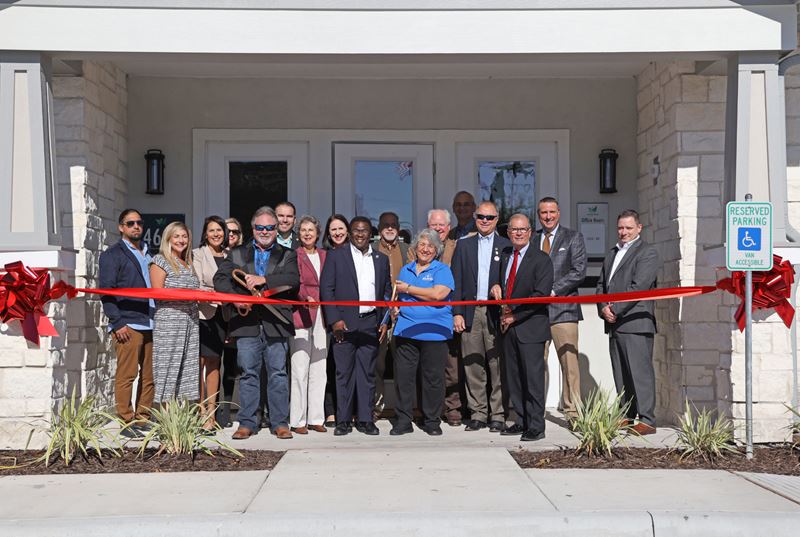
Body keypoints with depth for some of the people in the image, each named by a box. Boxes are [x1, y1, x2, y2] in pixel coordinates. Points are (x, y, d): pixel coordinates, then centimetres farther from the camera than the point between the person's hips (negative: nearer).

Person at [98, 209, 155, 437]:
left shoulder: (149, 254, 21)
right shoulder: (112, 255, 2)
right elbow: (106, 291, -5)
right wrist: (117, 323, -12)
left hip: (151, 324, 6)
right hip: (128, 324, -6)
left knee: (150, 376, 6)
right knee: (126, 375, -6)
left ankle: (143, 419, 14)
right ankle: (127, 422, 0)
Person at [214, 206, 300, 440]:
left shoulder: (287, 256, 11)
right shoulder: (237, 255, 15)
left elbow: (293, 280, -7)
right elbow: (220, 279, 4)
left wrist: (263, 280, -17)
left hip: (276, 324, -1)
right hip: (247, 323, 1)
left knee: (278, 373, 2)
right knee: (248, 374, 4)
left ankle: (280, 423, 10)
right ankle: (247, 423, 12)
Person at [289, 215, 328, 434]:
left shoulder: (324, 256, 16)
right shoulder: (294, 255, 0)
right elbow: (294, 283, -13)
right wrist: (306, 297, -32)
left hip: (321, 317, 5)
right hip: (300, 316, -5)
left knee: (319, 371, 8)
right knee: (300, 370, -6)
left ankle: (316, 418, 15)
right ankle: (297, 421, 1)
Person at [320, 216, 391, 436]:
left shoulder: (381, 259, 14)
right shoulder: (336, 256, 4)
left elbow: (387, 292, 15)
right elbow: (326, 289, -1)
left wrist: (385, 321, 5)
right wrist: (334, 319, -9)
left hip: (371, 324, 3)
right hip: (344, 323, -2)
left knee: (367, 372, 5)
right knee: (344, 373, 0)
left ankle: (365, 419, 12)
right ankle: (343, 420, 7)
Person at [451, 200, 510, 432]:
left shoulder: (507, 246, 7)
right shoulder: (463, 245, 12)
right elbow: (457, 281, 9)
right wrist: (457, 313, 1)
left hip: (497, 312, -2)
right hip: (470, 312, 2)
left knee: (498, 365, -2)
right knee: (472, 366, 4)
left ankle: (498, 415, 7)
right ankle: (477, 414, 13)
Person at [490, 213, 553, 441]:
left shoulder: (541, 259, -5)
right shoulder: (504, 255, 15)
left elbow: (541, 295, -13)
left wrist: (514, 316, -14)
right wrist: (497, 287, 1)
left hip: (530, 327, -6)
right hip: (508, 327, 6)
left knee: (533, 377, -5)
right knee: (513, 378, 9)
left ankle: (536, 426, 1)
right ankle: (521, 421, 18)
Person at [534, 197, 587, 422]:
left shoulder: (573, 238, 7)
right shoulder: (531, 240, 17)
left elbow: (579, 271, -4)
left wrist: (552, 290, -11)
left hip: (563, 308, -3)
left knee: (569, 362, -4)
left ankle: (572, 412, 2)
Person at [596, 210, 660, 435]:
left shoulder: (647, 252, -2)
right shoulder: (612, 254, 22)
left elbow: (639, 287, -13)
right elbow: (601, 284, 20)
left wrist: (615, 309, -13)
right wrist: (603, 308, 1)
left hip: (635, 322, -7)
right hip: (614, 324, 8)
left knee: (640, 372, -8)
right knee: (620, 373, 9)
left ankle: (646, 420, -7)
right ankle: (627, 416, 17)